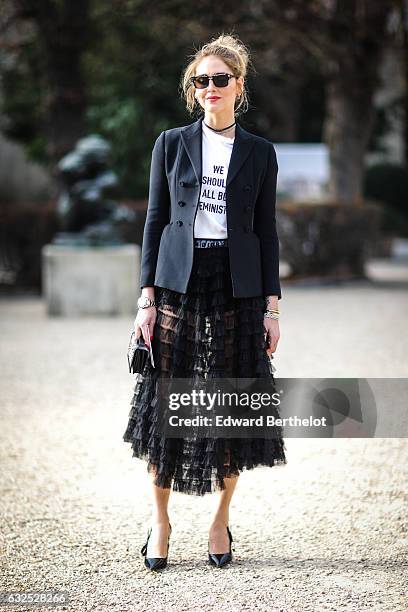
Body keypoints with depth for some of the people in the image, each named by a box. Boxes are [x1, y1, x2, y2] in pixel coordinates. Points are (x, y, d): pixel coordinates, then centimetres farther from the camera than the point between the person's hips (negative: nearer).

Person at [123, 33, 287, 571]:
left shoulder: (259, 152, 7)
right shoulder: (172, 143, 6)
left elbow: (267, 231, 7)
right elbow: (156, 220, 5)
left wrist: (272, 305, 0)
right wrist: (147, 297, -2)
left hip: (238, 287, 1)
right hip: (179, 282, 0)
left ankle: (221, 520, 16)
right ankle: (160, 521, 12)